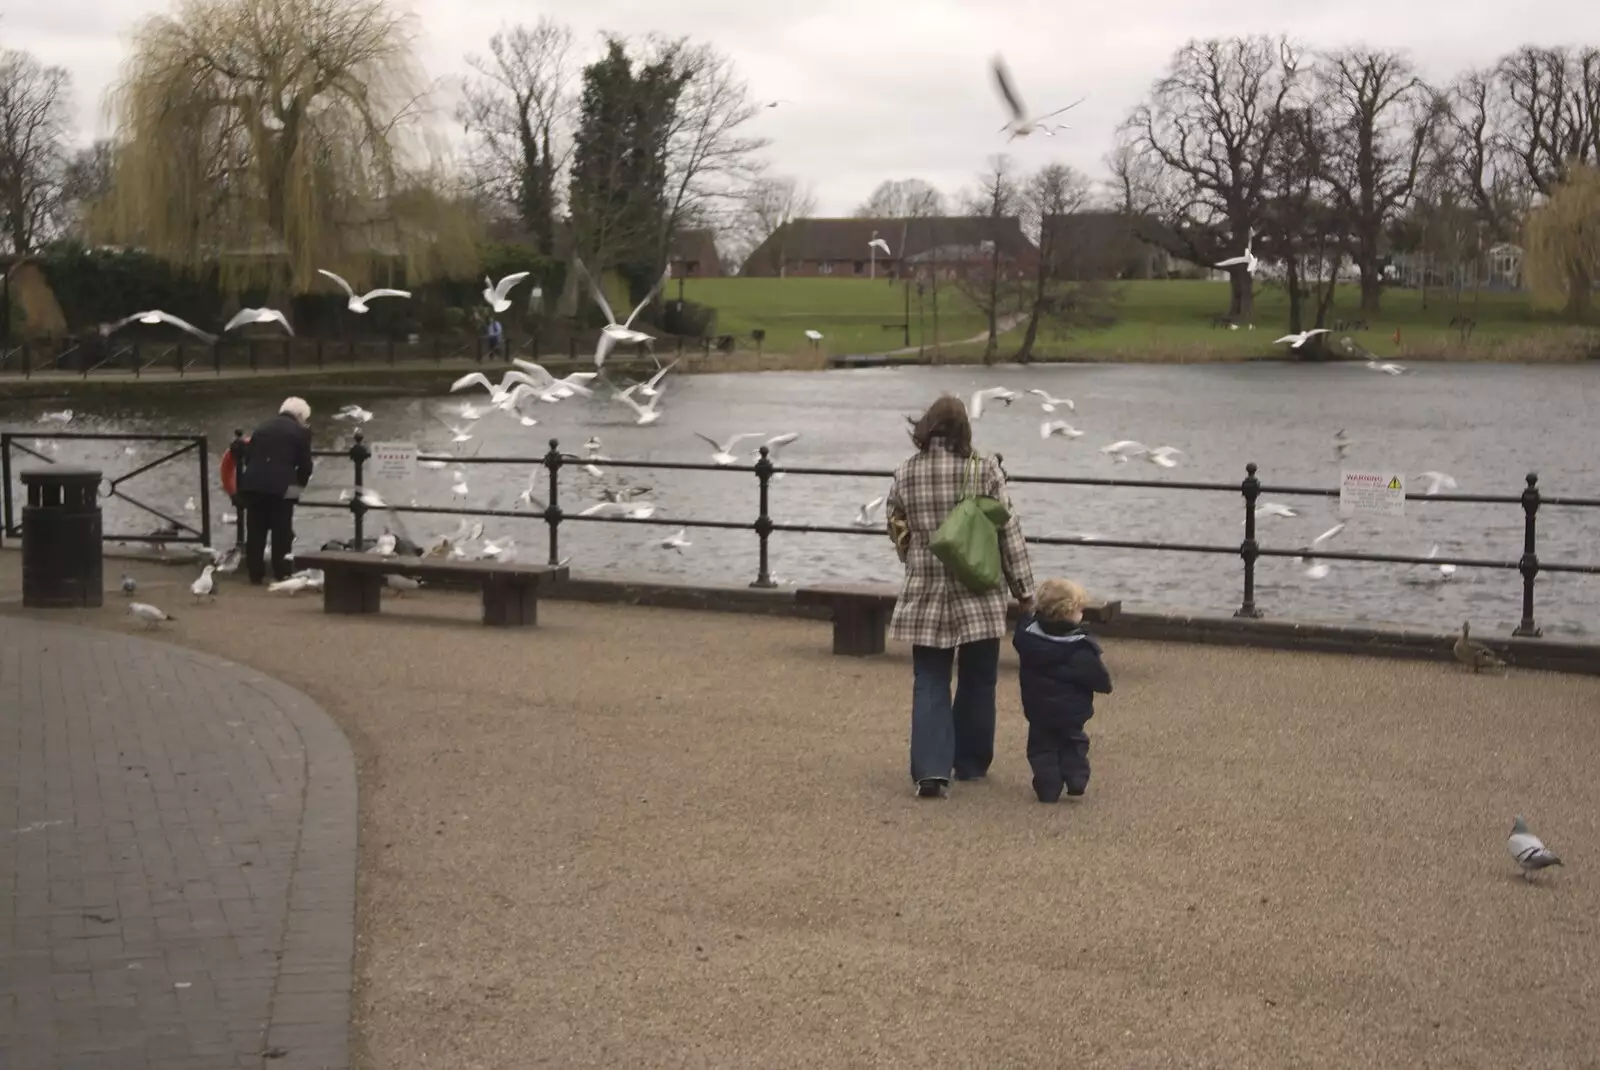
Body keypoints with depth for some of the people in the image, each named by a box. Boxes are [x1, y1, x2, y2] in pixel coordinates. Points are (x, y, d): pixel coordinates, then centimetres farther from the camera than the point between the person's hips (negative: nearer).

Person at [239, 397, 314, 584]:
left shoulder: (262, 427, 19)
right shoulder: (300, 431, 4)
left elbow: (248, 456, 16)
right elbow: (305, 464, 3)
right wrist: (300, 484, 20)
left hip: (253, 484, 4)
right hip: (280, 486, -4)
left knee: (255, 532, 9)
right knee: (281, 533, 3)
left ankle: (255, 573, 11)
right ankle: (282, 574, 4)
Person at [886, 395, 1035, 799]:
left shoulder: (905, 475, 0)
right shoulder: (985, 470, -7)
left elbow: (898, 533, 11)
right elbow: (1009, 534, -5)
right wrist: (1024, 590, 2)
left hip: (925, 597, 1)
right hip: (979, 597, -1)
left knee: (929, 685, 5)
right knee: (977, 683, 13)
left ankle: (931, 770, -8)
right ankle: (971, 764, 23)